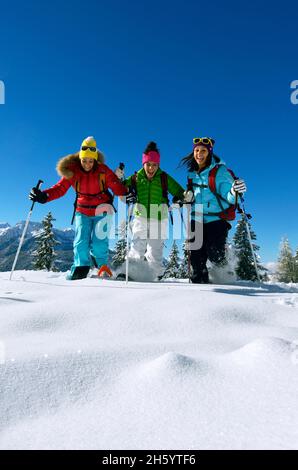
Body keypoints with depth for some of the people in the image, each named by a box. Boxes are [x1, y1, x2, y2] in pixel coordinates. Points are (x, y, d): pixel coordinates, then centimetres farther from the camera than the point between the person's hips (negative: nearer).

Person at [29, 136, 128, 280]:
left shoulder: (103, 170, -10)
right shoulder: (72, 171, -7)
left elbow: (116, 186, -12)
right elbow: (60, 188, -5)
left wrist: (126, 194, -32)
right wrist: (43, 196, -20)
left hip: (101, 210, -1)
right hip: (82, 211, 2)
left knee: (99, 242, -8)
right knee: (81, 242, -6)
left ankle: (102, 264, 19)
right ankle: (81, 267, 13)